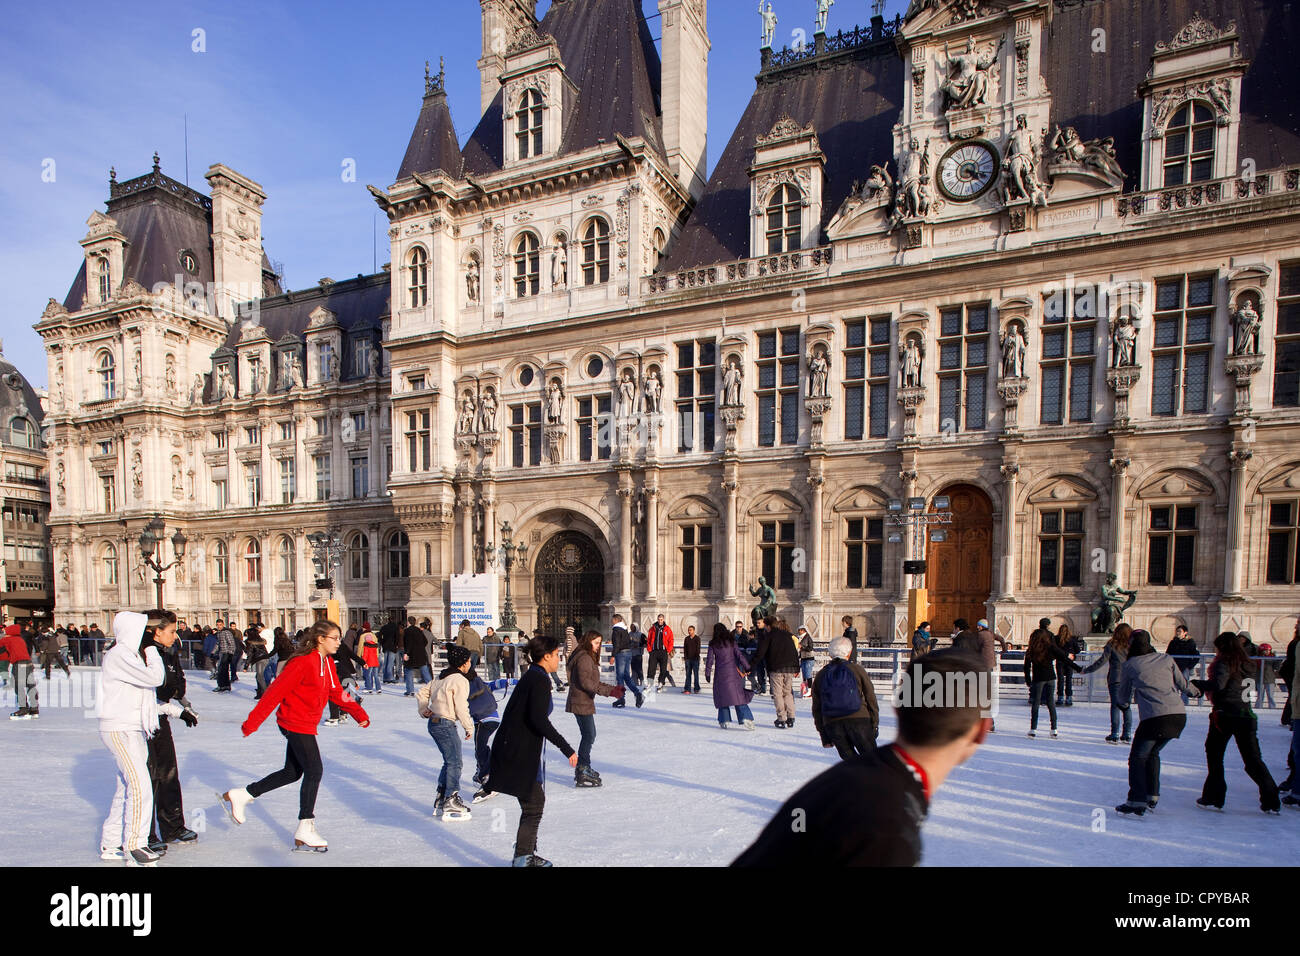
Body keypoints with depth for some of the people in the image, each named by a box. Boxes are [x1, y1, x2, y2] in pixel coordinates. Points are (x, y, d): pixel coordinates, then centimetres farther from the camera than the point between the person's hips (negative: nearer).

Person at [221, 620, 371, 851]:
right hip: (297, 724, -9)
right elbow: (276, 691, -20)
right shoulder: (303, 663, -22)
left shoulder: (327, 663, 5)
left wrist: (358, 712, 4)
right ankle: (305, 828, 7)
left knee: (292, 772, 18)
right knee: (314, 771, -6)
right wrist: (252, 722, -18)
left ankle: (240, 795, 34)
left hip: (305, 725, 9)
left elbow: (337, 693, 11)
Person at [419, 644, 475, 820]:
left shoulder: (440, 677, 13)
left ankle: (440, 801, 24)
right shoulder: (460, 680, -15)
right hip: (446, 725, -9)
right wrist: (469, 727, -5)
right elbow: (461, 708, -16)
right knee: (454, 763, -1)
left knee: (449, 761, 18)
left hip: (434, 723, 9)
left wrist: (424, 711, 14)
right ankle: (451, 804, 3)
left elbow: (422, 693, 19)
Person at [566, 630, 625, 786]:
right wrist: (609, 691, -25)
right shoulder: (584, 658, -17)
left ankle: (583, 769, 27)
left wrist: (614, 688, 13)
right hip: (582, 702, -10)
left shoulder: (589, 658, 16)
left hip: (584, 702, 10)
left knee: (589, 736, 16)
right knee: (589, 736, -7)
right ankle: (582, 773, -2)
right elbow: (585, 682, -24)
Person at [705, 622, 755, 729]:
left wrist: (707, 673, 10)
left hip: (721, 674, 0)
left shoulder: (713, 644, 1)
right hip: (733, 672, 1)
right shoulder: (731, 641, 3)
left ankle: (725, 721, 10)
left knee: (722, 696, 11)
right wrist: (747, 667, 2)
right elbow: (739, 655, -1)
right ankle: (745, 719, -11)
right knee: (738, 695, 1)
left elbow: (709, 659, 2)